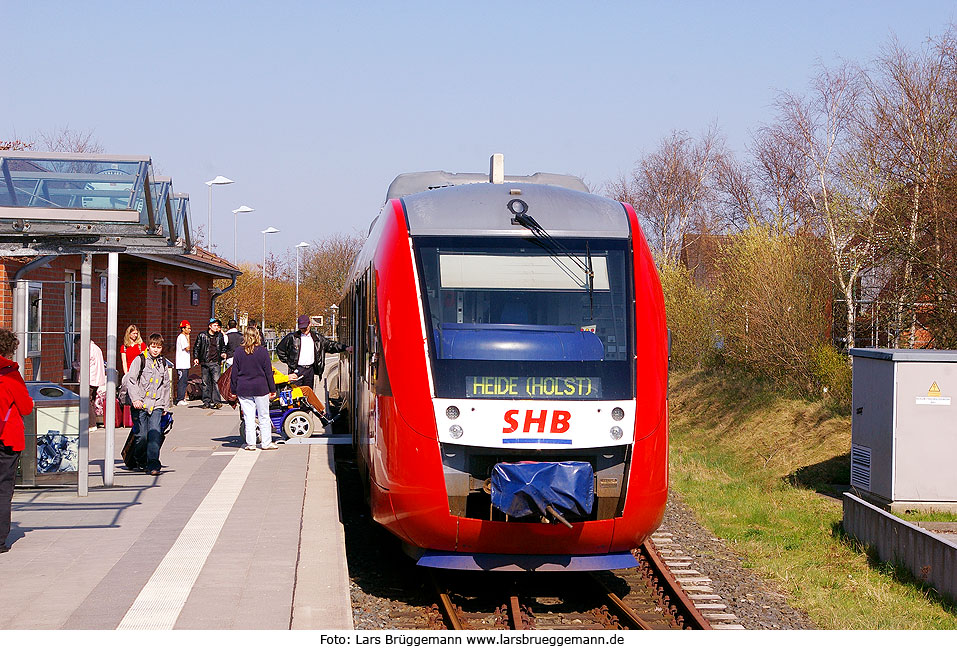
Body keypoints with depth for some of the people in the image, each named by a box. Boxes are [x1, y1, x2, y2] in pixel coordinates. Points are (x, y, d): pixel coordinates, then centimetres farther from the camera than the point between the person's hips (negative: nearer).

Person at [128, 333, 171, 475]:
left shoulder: (163, 363, 14)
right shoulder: (140, 360, 1)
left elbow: (166, 386, 22)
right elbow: (131, 381, -3)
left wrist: (165, 406, 19)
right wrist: (135, 399, -15)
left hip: (156, 405, 2)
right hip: (140, 404, -2)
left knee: (155, 433, -14)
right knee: (141, 435, -2)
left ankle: (153, 464, -17)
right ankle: (140, 460, 23)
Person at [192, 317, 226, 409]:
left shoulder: (220, 335, 11)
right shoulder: (202, 335, 5)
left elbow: (223, 346, 26)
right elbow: (196, 347, 11)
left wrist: (223, 353, 9)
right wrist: (196, 358, 1)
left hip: (216, 363, 0)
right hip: (205, 363, 0)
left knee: (216, 381, -12)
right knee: (206, 383, 3)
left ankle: (216, 401, -15)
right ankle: (206, 402, 10)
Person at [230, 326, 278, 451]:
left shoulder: (238, 352, -1)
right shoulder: (262, 351, -5)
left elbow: (234, 373, 3)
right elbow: (268, 372, -2)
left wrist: (234, 390, 10)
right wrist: (272, 389, 5)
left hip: (243, 389, 2)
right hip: (260, 388, -1)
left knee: (248, 417, 5)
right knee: (264, 417, 7)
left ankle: (250, 443, 6)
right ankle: (266, 442, 10)